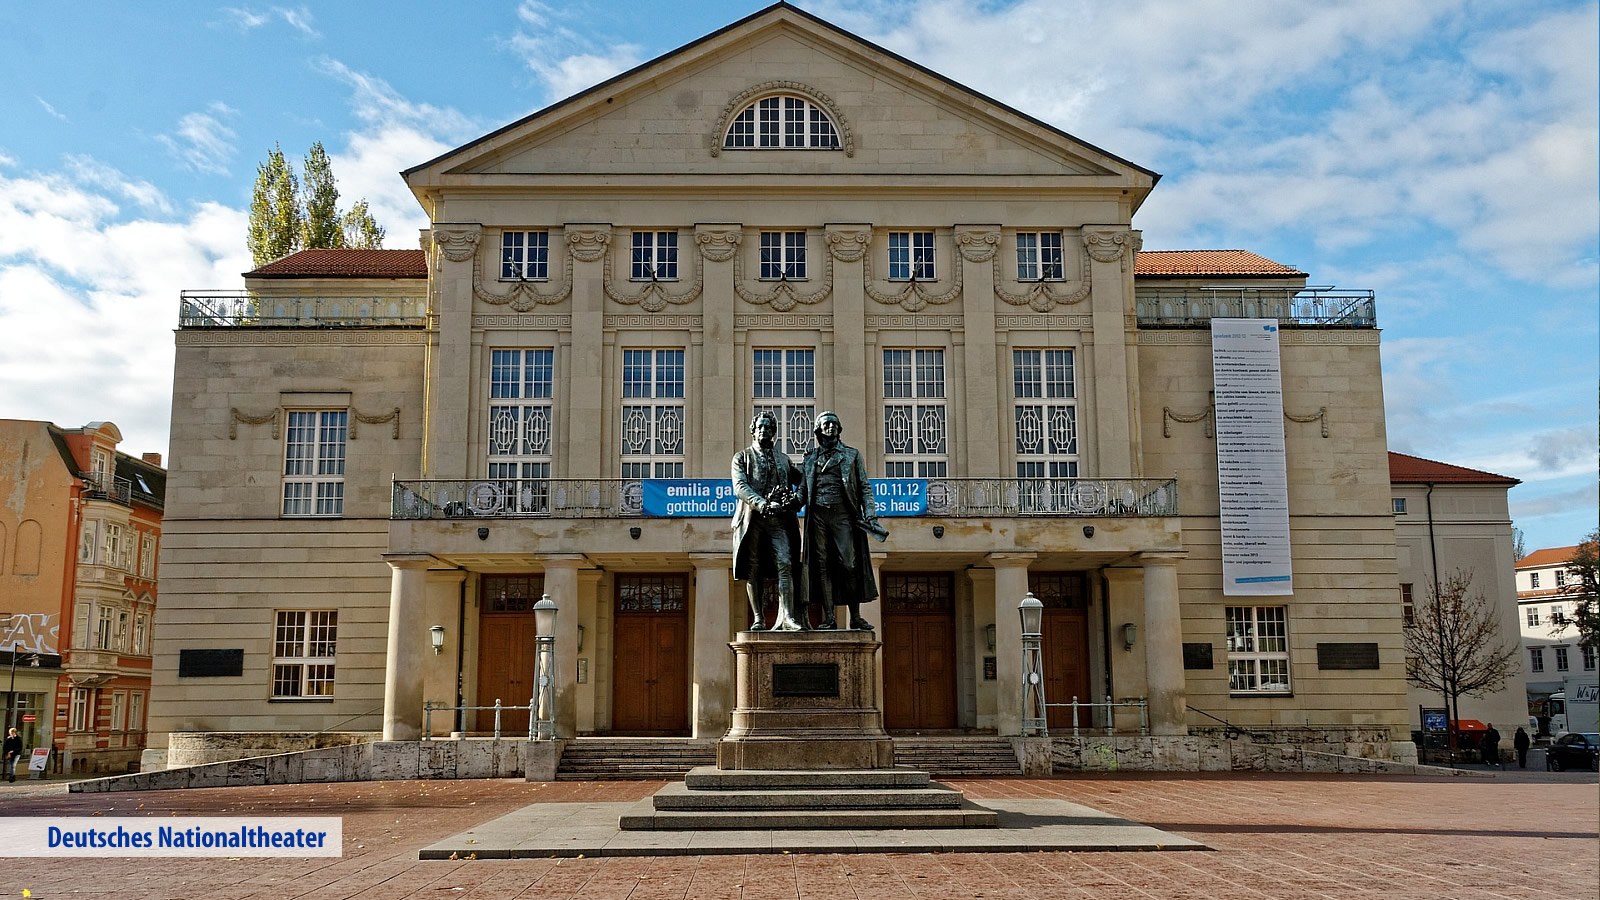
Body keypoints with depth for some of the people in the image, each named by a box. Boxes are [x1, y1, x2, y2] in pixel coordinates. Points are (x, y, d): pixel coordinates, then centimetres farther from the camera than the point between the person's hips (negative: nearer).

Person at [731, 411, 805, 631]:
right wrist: (763, 505, -19)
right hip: (752, 520, -1)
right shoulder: (742, 457, 12)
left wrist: (796, 499, -2)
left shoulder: (783, 459, 22)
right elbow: (740, 487, -4)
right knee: (753, 571, 0)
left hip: (779, 520, 1)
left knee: (785, 564, -14)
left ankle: (785, 617, -20)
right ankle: (758, 619, 6)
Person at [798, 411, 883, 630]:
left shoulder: (852, 455, 15)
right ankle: (829, 618, 0)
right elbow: (803, 490, 15)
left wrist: (870, 515, -3)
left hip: (843, 514, -1)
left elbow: (864, 487, 9)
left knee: (849, 565, -8)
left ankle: (855, 618, -4)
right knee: (823, 566, -2)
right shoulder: (809, 458, 18)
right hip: (817, 515, 2)